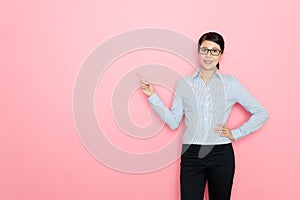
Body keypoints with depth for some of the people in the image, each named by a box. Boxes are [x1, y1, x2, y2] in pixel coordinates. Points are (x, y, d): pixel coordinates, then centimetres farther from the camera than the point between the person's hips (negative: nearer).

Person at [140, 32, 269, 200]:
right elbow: (173, 121, 4)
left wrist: (236, 134, 0)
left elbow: (261, 113, 6)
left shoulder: (231, 83, 3)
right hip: (191, 155, 0)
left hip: (221, 155, 0)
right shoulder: (184, 83, 6)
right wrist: (153, 97, 0)